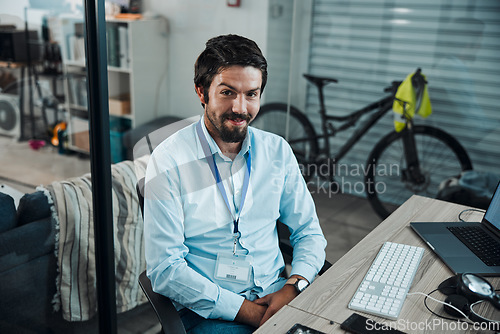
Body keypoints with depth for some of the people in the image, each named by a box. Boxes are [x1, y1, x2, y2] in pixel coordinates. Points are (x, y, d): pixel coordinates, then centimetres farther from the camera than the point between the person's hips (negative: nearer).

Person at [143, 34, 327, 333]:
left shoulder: (278, 151, 4)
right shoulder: (169, 162, -10)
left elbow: (309, 232, 9)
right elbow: (164, 270, -12)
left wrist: (294, 287, -10)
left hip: (277, 294, 4)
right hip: (209, 309, -3)